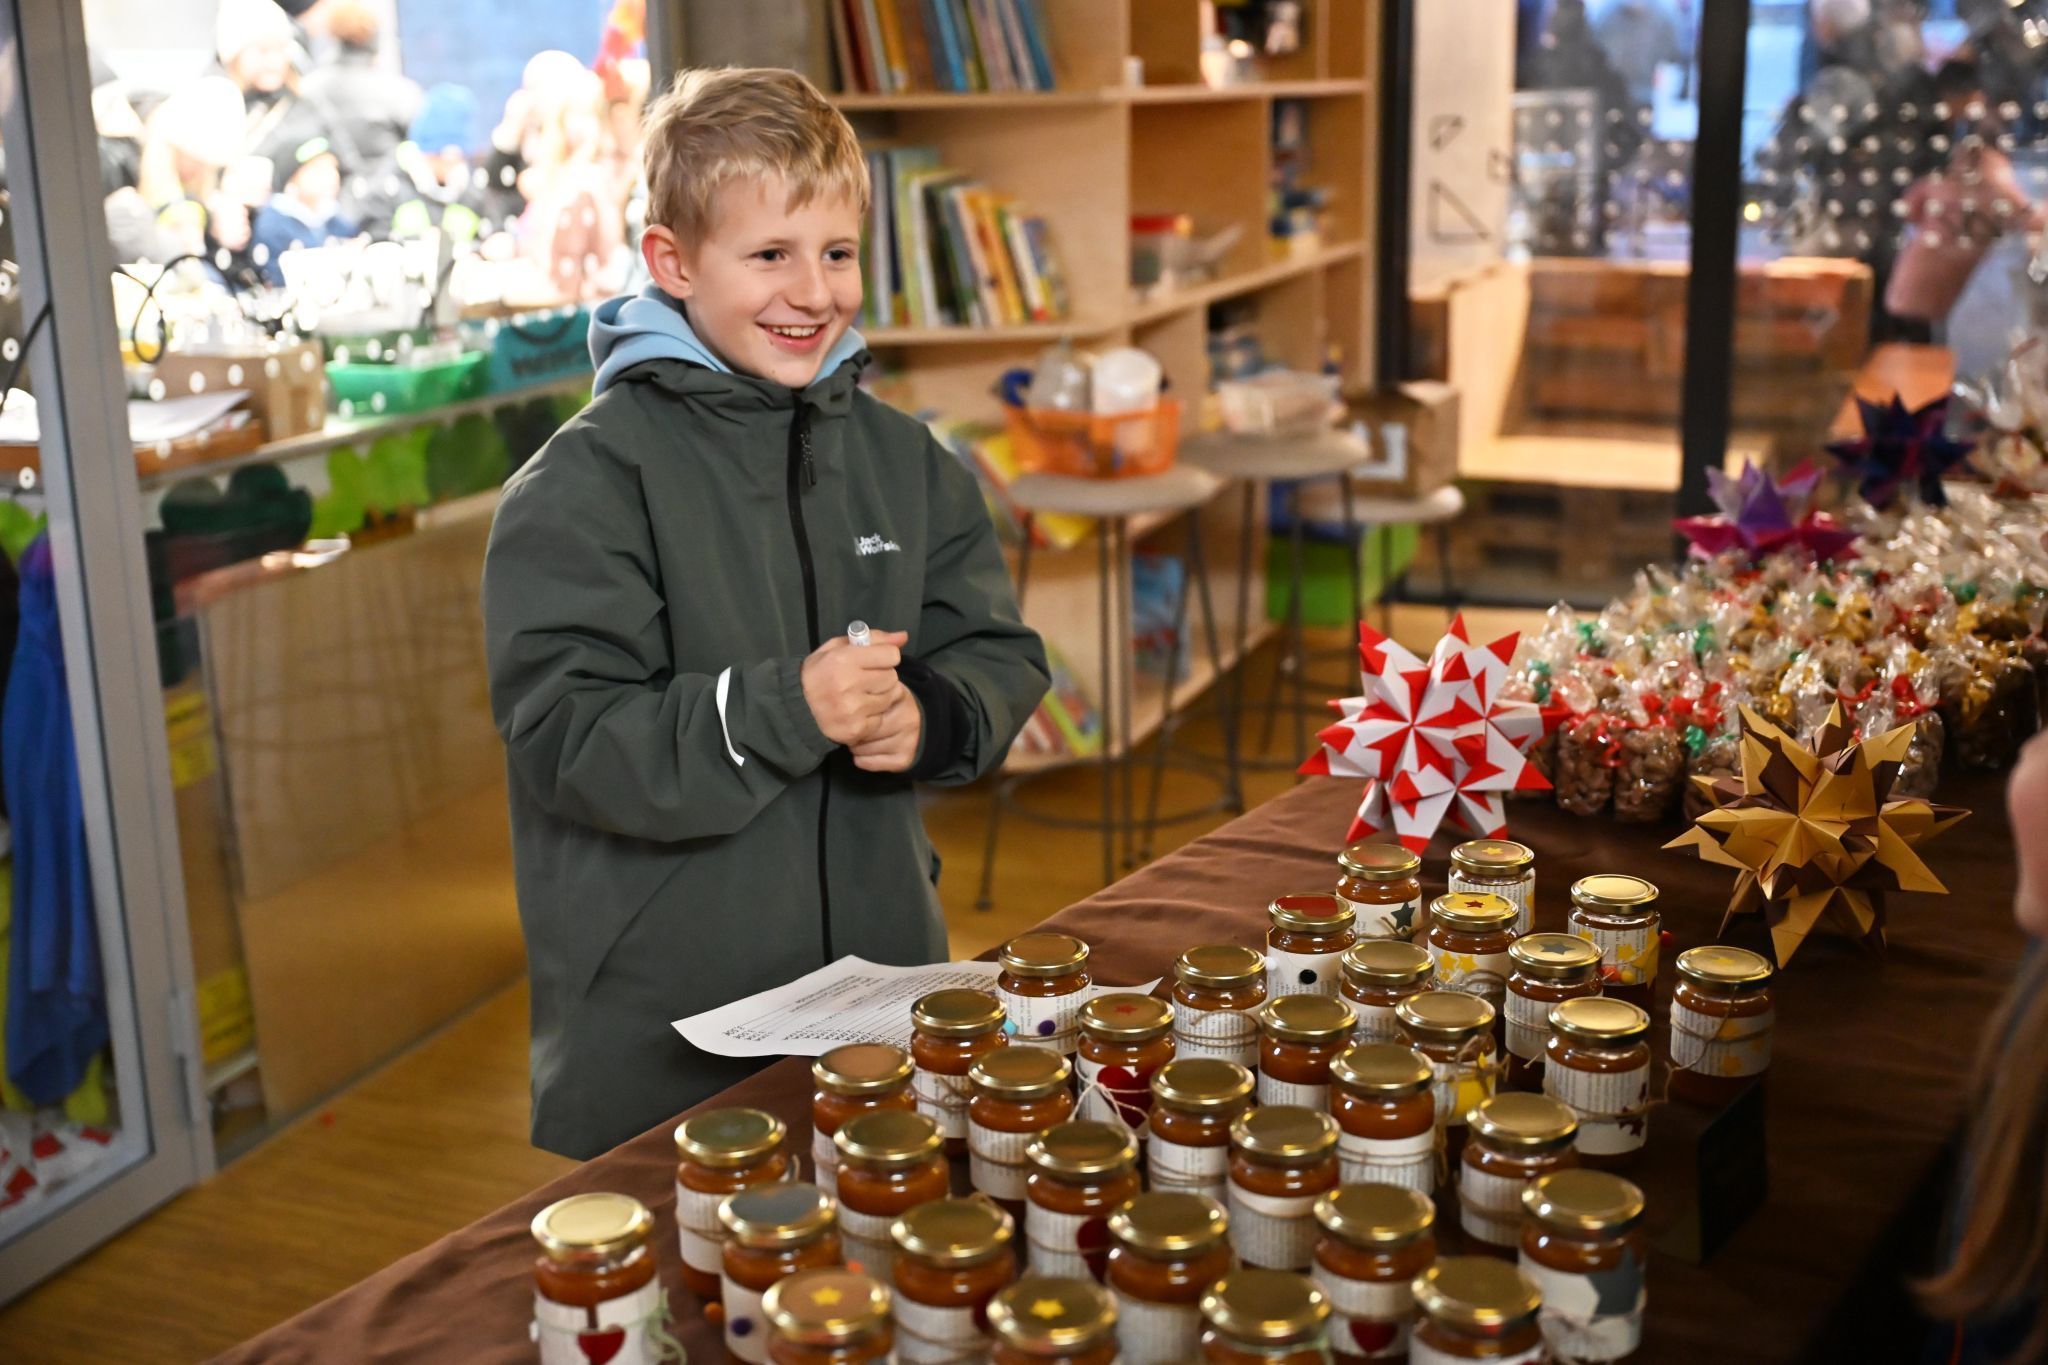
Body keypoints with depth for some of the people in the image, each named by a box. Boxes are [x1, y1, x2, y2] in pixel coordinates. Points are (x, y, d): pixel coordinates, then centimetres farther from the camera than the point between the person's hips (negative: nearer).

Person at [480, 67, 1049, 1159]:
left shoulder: (901, 456, 6)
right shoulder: (586, 483, -12)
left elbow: (1001, 658, 8)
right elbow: (564, 736, -18)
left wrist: (931, 719, -14)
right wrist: (783, 710, -28)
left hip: (885, 977, 5)